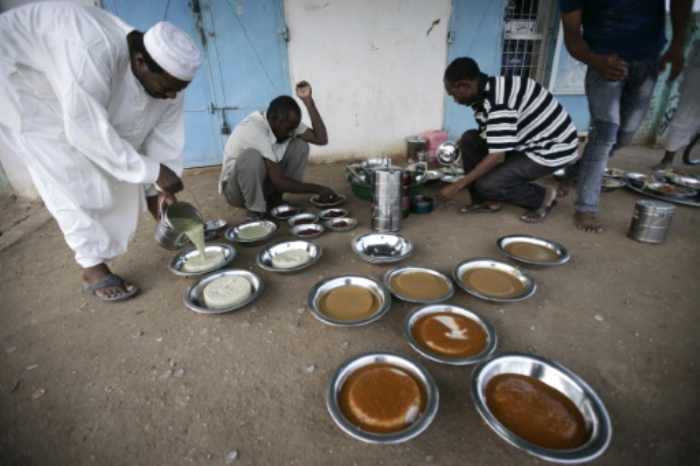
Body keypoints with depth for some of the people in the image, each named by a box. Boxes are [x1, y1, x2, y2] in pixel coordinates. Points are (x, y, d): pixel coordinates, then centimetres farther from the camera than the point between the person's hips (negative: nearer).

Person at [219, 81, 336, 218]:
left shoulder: (286, 122, -10)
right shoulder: (254, 130, -32)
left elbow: (321, 139, -17)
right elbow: (278, 181, -33)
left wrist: (308, 100, -24)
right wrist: (317, 189, -28)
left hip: (264, 181, 7)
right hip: (236, 189, -6)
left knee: (300, 145, -11)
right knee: (252, 156, -39)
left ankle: (274, 200, -1)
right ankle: (255, 210, -15)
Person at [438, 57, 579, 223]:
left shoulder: (498, 101, -29)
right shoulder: (485, 91, 0)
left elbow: (497, 156, -29)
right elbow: (489, 138, 5)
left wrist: (458, 185, -24)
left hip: (553, 149, -9)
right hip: (529, 140, 9)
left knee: (486, 185, -20)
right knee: (469, 140, -2)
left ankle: (543, 197, 5)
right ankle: (487, 201, 5)